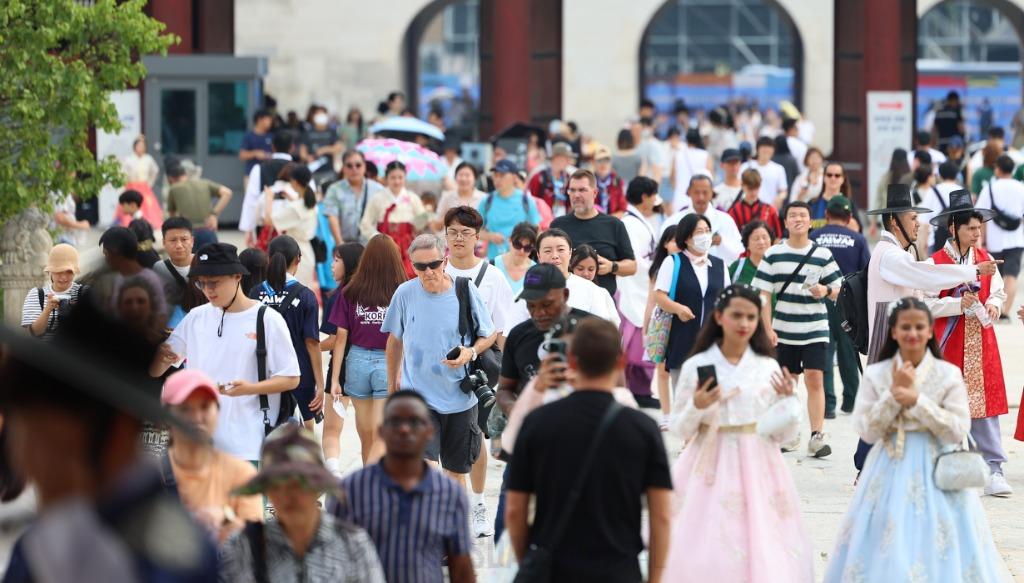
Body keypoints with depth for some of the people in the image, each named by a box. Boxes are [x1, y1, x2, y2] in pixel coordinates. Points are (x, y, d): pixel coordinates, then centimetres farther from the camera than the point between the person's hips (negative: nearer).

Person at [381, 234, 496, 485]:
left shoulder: (466, 293, -8)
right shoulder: (405, 293, -5)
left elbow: (490, 335, 5)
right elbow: (395, 340, 12)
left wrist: (471, 353, -16)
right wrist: (393, 381, 19)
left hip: (459, 396, 1)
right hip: (417, 395, -1)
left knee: (456, 471, 14)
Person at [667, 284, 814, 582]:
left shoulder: (768, 368, 3)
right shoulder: (696, 367, -1)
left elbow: (783, 435, 6)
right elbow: (680, 429, 4)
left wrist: (787, 401, -11)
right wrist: (696, 408, -14)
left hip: (757, 469, 1)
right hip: (712, 468, -1)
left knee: (762, 548, -2)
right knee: (711, 552, -4)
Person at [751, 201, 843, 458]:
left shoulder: (823, 255, 2)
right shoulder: (773, 255, 2)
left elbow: (837, 290, 6)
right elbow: (764, 295, 2)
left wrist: (826, 290, -17)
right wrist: (768, 328, -6)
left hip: (815, 329, -1)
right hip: (783, 330, 1)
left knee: (815, 379, -10)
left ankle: (817, 436, -11)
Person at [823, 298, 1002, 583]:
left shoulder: (949, 375, -2)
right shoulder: (876, 375, 0)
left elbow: (958, 431, -9)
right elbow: (867, 431, -5)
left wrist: (917, 400, -16)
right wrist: (894, 393, -14)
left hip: (934, 469, -1)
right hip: (890, 468, 1)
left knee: (937, 549, -3)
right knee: (888, 550, 0)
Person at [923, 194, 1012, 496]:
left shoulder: (985, 259, 8)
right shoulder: (935, 263, -7)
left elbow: (998, 291, 15)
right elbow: (926, 303, -11)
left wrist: (993, 304, -7)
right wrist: (959, 304, -20)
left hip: (981, 343, 3)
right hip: (948, 344, -3)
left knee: (985, 404, -1)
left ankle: (993, 471, -3)